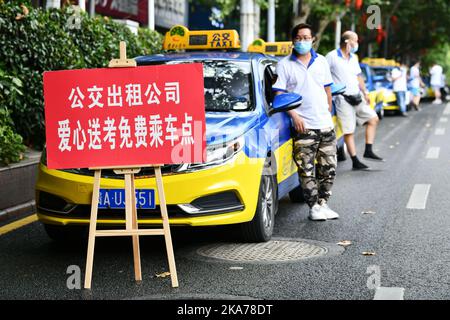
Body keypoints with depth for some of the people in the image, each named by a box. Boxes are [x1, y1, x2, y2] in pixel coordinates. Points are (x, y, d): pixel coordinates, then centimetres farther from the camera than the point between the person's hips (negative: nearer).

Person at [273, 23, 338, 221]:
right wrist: (294, 115, -14)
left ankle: (323, 203, 21)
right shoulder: (285, 65, -1)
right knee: (306, 170, -4)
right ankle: (314, 206, 7)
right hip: (303, 127, -4)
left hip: (326, 125, 4)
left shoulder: (321, 61, 12)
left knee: (328, 168, 8)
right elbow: (279, 94, -5)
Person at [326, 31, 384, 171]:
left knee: (373, 118, 5)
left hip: (356, 96, 8)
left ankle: (368, 151, 11)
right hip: (343, 99, -8)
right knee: (349, 131, -3)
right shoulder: (332, 56, -9)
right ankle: (355, 162, 1)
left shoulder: (354, 58, 14)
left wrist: (365, 92, 16)